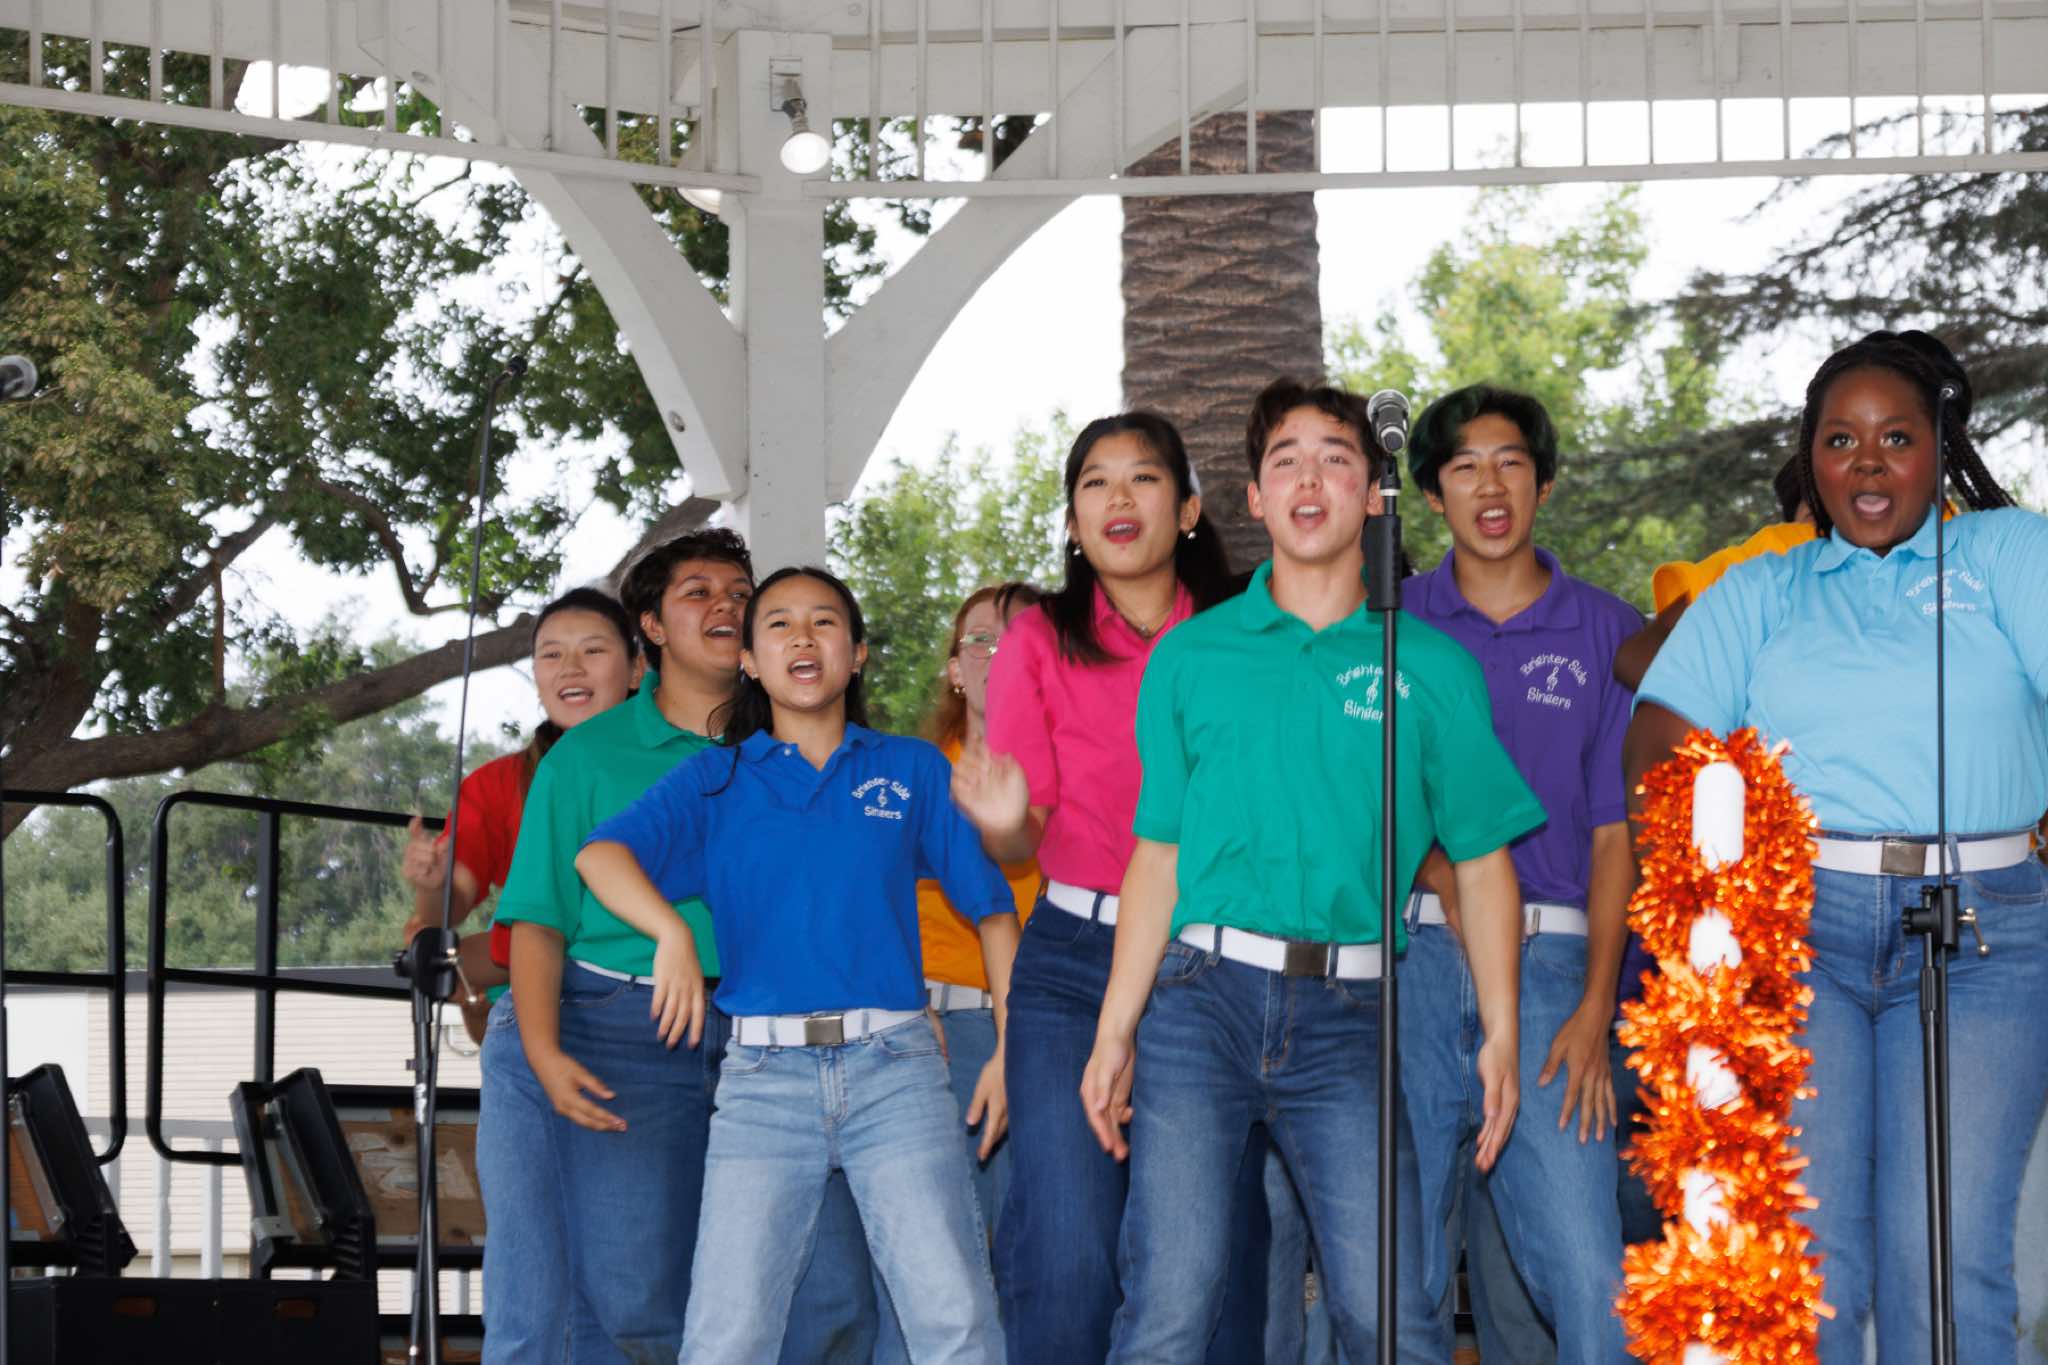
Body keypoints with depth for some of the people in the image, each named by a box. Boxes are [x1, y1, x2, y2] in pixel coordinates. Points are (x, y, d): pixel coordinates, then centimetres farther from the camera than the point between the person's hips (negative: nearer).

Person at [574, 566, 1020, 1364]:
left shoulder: (914, 770, 14)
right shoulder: (715, 780, 13)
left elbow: (991, 908, 16)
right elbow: (601, 855, -3)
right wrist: (672, 933, -23)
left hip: (894, 1065, 0)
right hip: (764, 1072, 0)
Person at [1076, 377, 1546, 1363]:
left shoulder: (1432, 668, 9)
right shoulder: (1191, 656, 11)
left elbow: (1482, 865, 9)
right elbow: (1158, 856, 9)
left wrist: (1501, 1033, 0)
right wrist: (1115, 1033, 3)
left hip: (1345, 1014, 0)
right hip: (1199, 995, 1)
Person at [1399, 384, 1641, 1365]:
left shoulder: (1607, 633, 10)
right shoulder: (1391, 624, 11)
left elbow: (1615, 833, 6)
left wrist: (1595, 1007, -3)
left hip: (1549, 962, 0)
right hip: (1410, 955, 1)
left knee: (1587, 1273, -9)